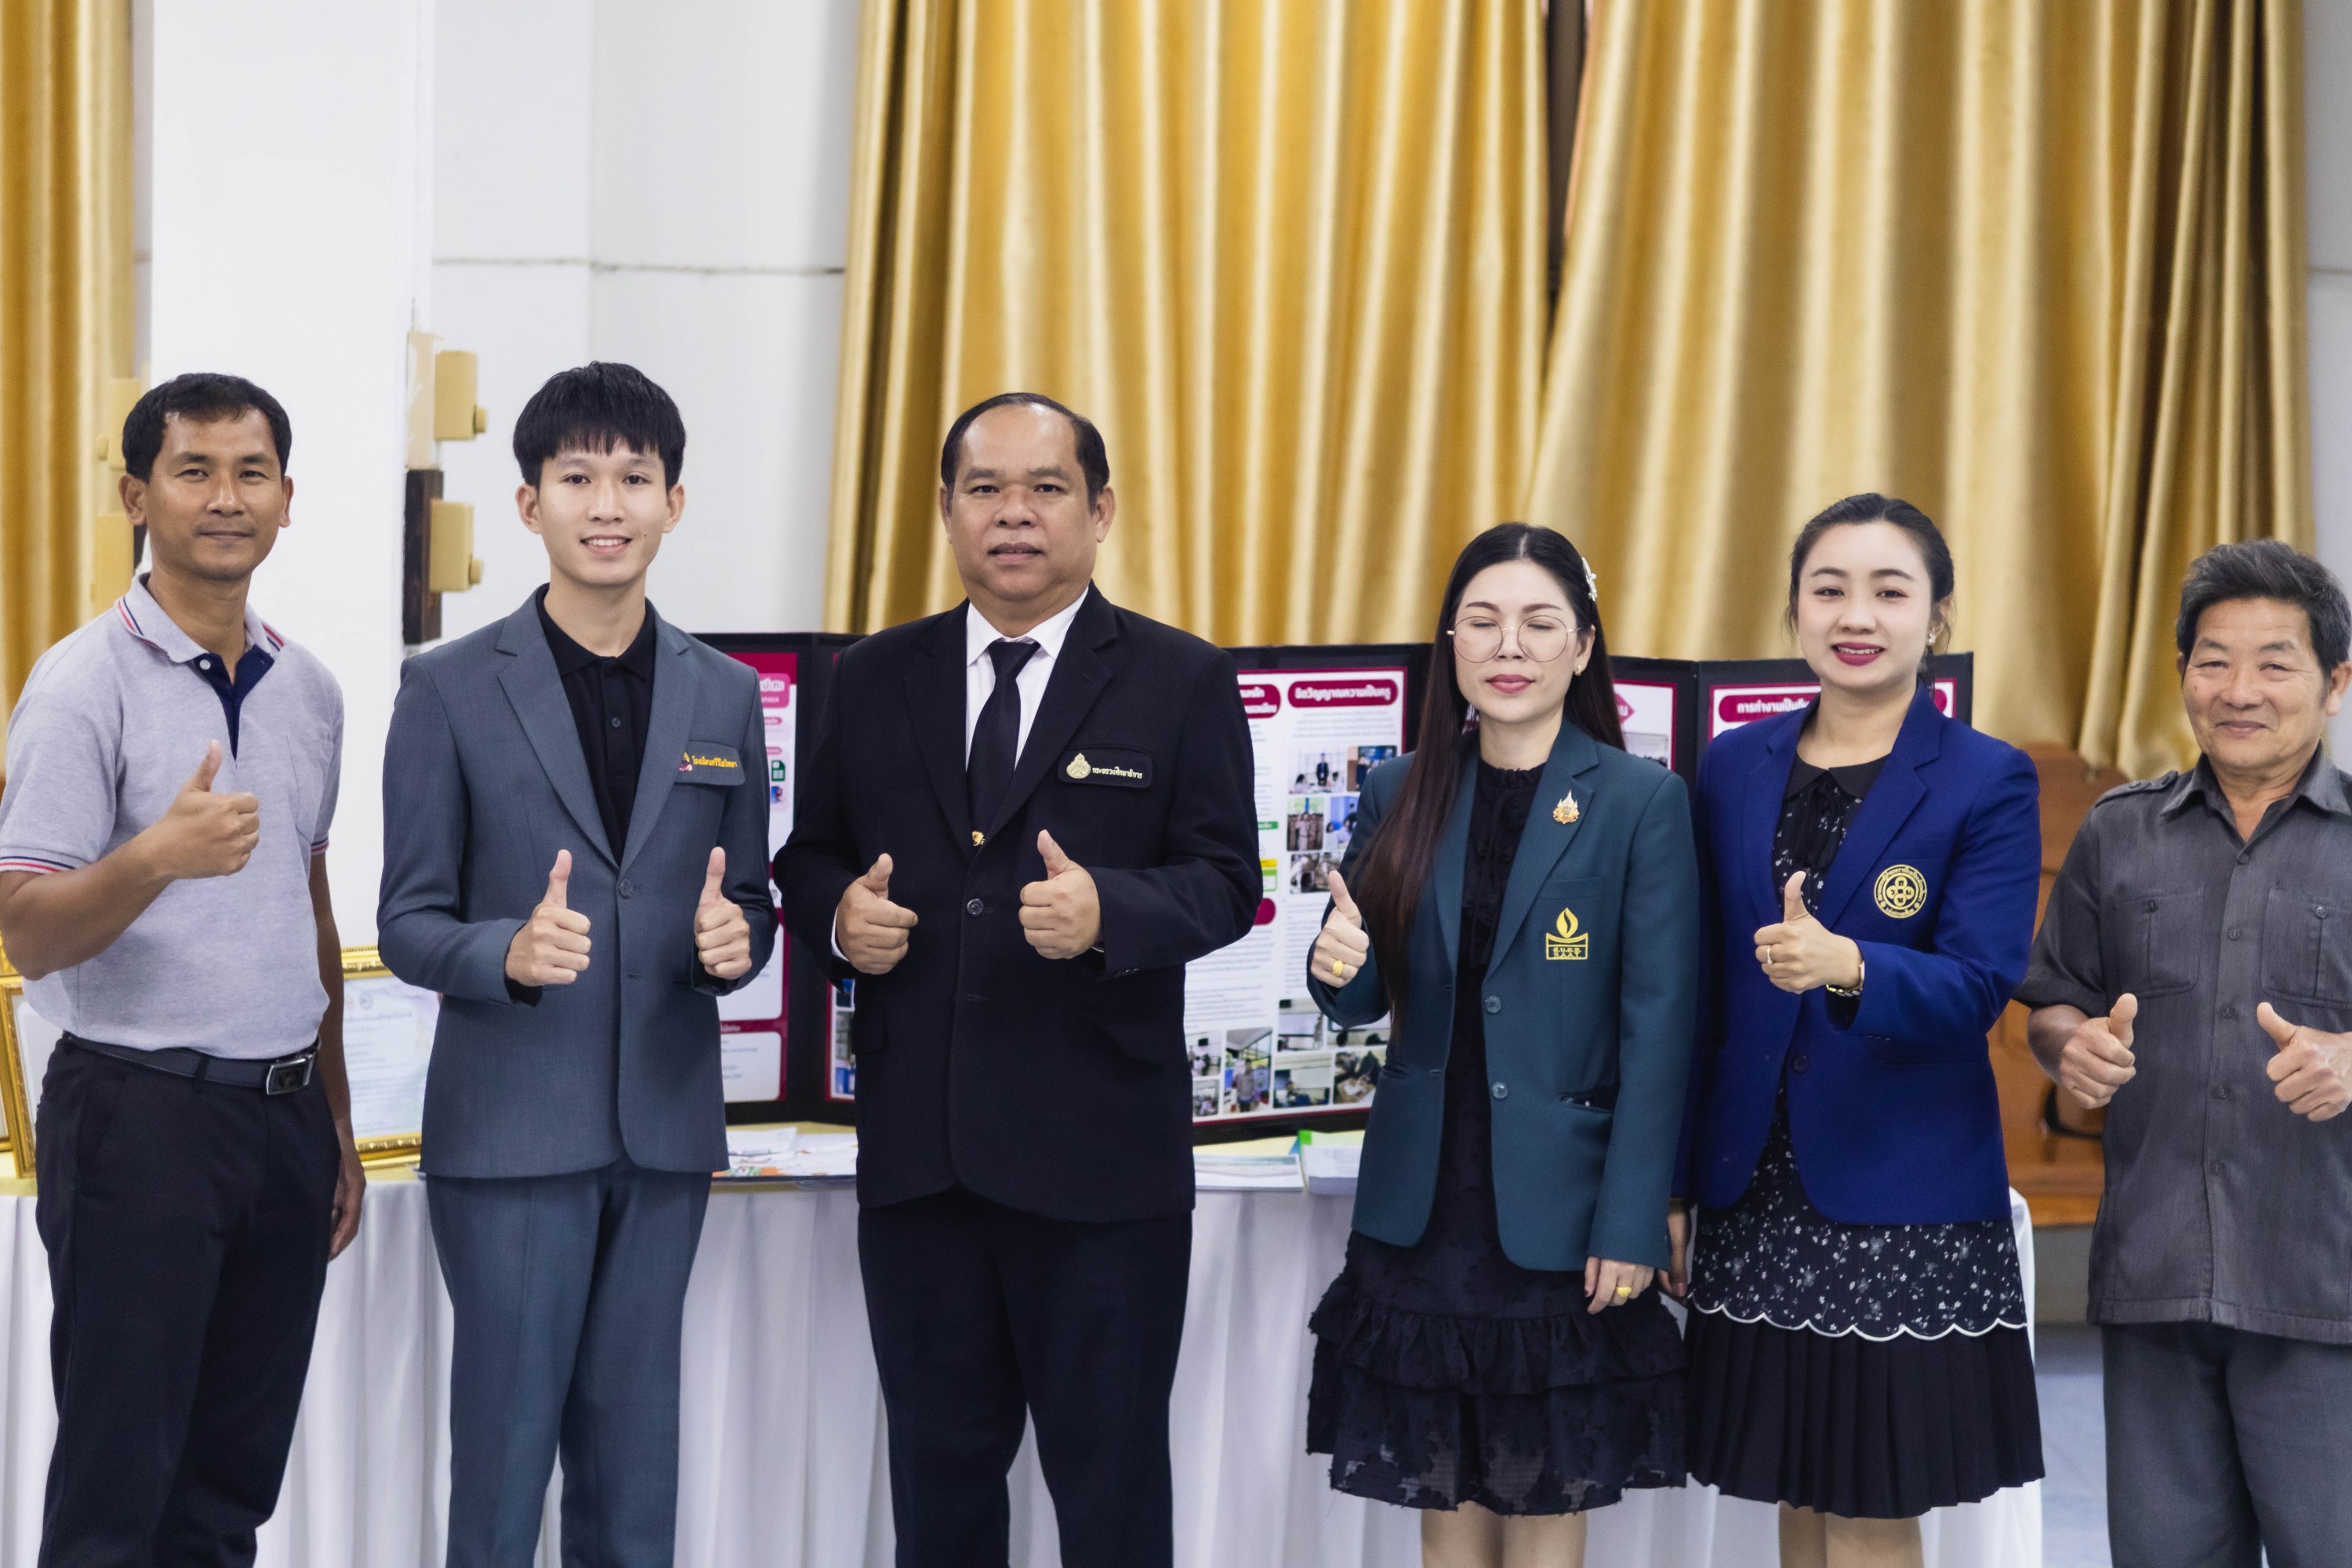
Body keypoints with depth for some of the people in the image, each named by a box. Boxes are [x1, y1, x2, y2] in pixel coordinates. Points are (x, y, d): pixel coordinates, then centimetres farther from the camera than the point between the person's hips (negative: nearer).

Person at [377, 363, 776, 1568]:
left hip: (664, 1124, 3)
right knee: (504, 1448, 0)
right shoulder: (450, 689, -1)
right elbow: (408, 923, -1)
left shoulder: (726, 697, 9)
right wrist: (511, 953, -21)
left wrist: (732, 941, -10)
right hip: (512, 1128, -3)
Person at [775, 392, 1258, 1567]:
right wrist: (838, 913, -8)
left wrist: (1108, 910, -25)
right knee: (937, 1469, 15)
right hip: (916, 1149, 4)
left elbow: (1224, 883, -5)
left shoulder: (1180, 683, 1)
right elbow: (810, 857, 15)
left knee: (1110, 1473, 5)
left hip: (1100, 1152, -3)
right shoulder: (875, 679, 11)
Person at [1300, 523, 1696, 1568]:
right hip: (1421, 1203, 3)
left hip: (1557, 1208, -3)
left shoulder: (1642, 803, -5)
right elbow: (1365, 1000, 11)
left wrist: (1631, 1226, -12)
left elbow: (1658, 1029, -7)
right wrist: (1336, 967, -13)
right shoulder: (1402, 796, 6)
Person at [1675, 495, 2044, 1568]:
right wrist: (1670, 1192, 11)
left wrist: (1846, 966, -33)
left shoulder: (1988, 784, -3)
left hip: (1901, 1204, -4)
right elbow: (1700, 994, 12)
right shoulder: (1734, 769, 8)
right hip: (1755, 1199, 4)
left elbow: (1978, 988, -13)